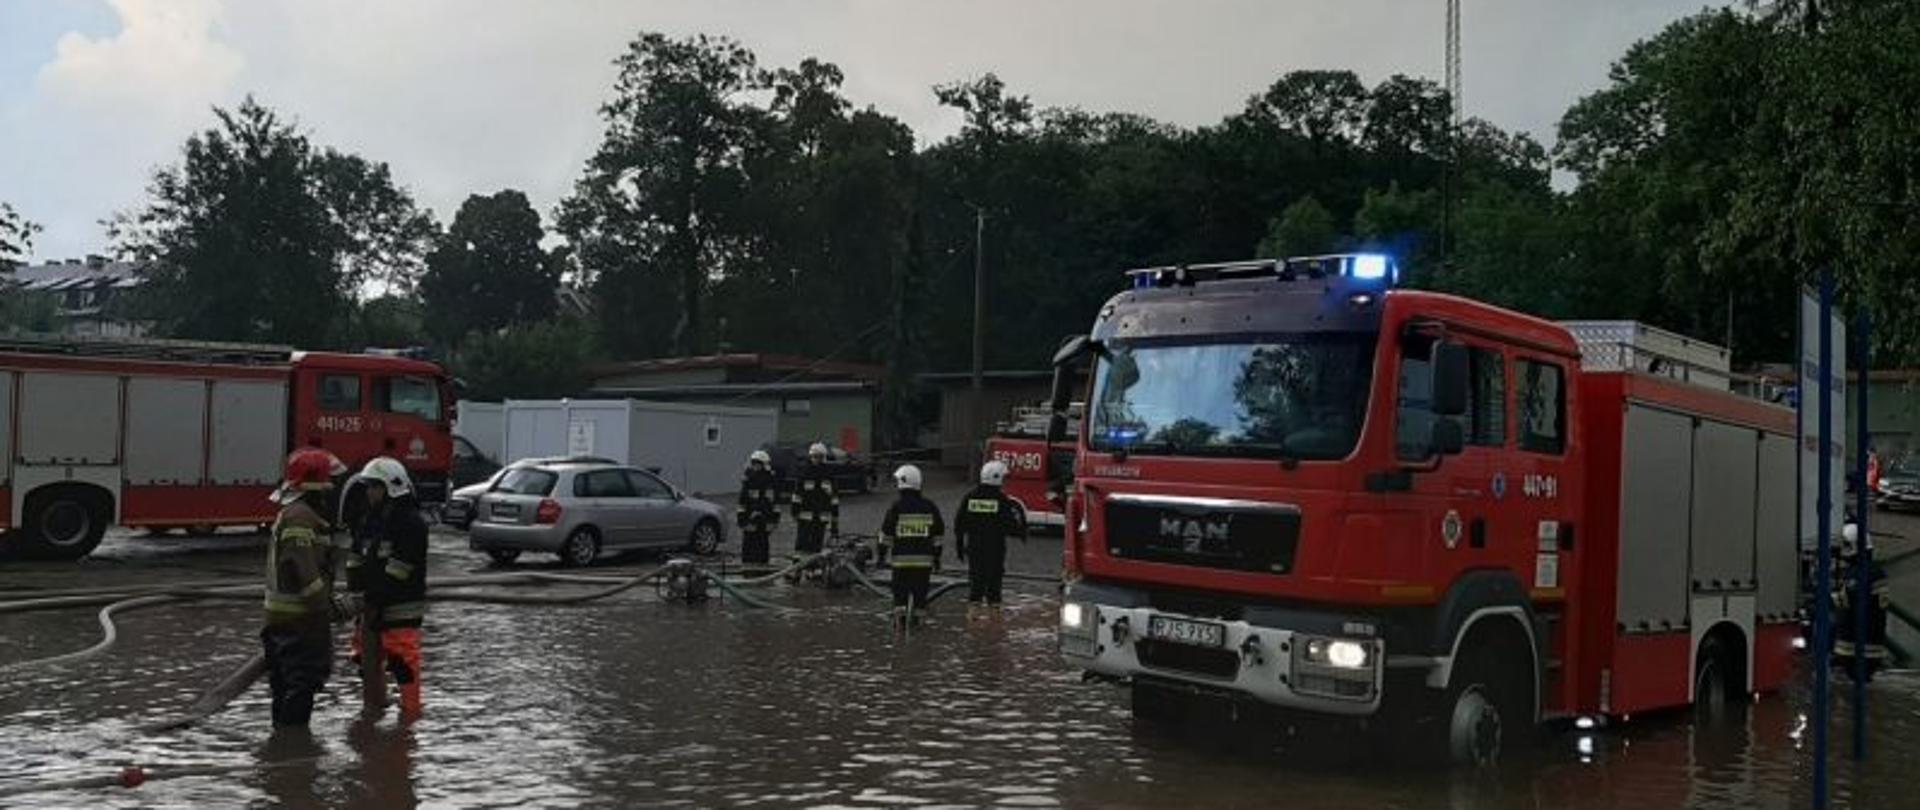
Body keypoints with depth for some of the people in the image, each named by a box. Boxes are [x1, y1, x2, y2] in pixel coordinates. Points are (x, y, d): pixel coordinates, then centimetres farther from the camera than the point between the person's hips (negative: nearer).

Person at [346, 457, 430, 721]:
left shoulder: (411, 523, -14)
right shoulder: (370, 520, 12)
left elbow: (395, 573, -18)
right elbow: (357, 560, 12)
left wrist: (369, 598, -19)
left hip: (401, 607, -8)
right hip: (371, 604, 8)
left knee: (402, 660, -7)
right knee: (366, 654, 14)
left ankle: (411, 710, 3)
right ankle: (374, 704, 29)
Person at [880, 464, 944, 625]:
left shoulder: (896, 507, -6)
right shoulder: (929, 506, 4)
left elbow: (886, 533, -2)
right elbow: (939, 533, 10)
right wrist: (937, 555, 18)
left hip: (901, 558, -2)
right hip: (924, 558, 2)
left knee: (900, 590, 5)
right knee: (920, 590, 8)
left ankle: (900, 618, 2)